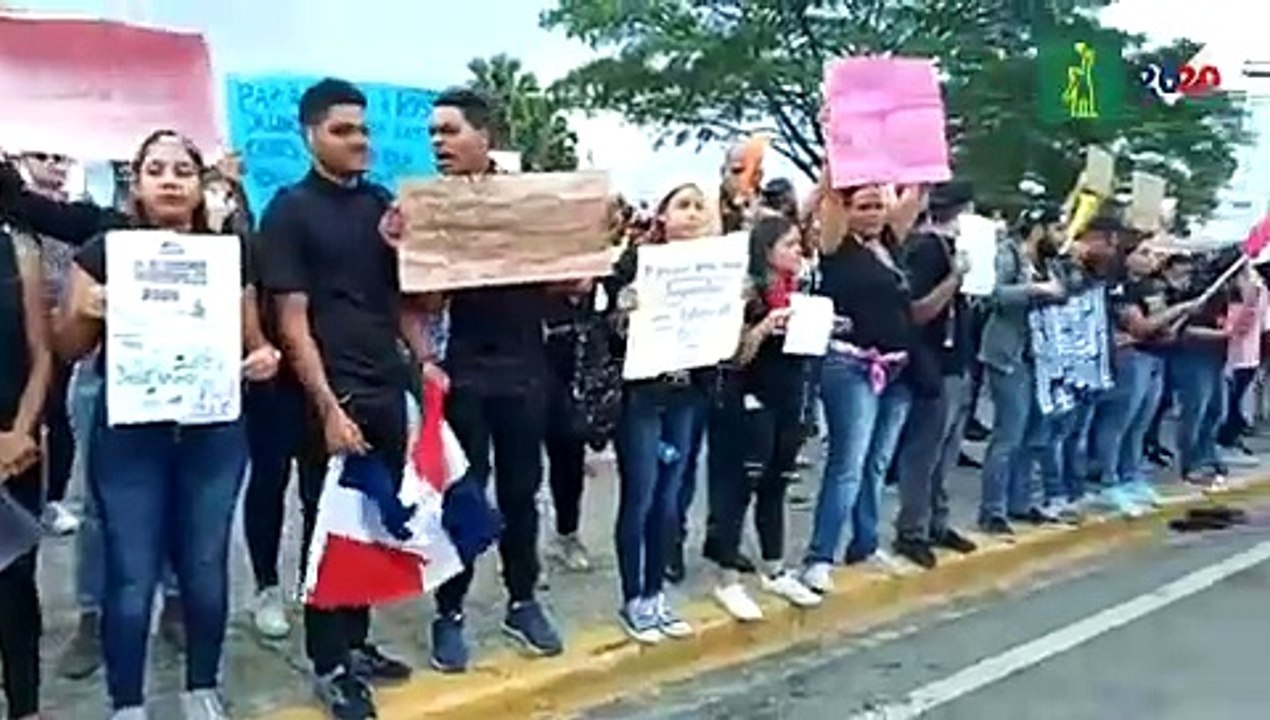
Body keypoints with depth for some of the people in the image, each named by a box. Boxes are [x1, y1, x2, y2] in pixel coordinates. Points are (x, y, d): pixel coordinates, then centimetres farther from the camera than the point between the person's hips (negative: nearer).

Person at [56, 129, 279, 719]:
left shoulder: (229, 255, 3)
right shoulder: (104, 252, -2)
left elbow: (251, 340, 10)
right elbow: (67, 348, 2)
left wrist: (264, 357, -13)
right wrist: (85, 312, -19)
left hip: (213, 434, 2)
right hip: (128, 436, -2)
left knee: (205, 568, 11)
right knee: (131, 578, 2)